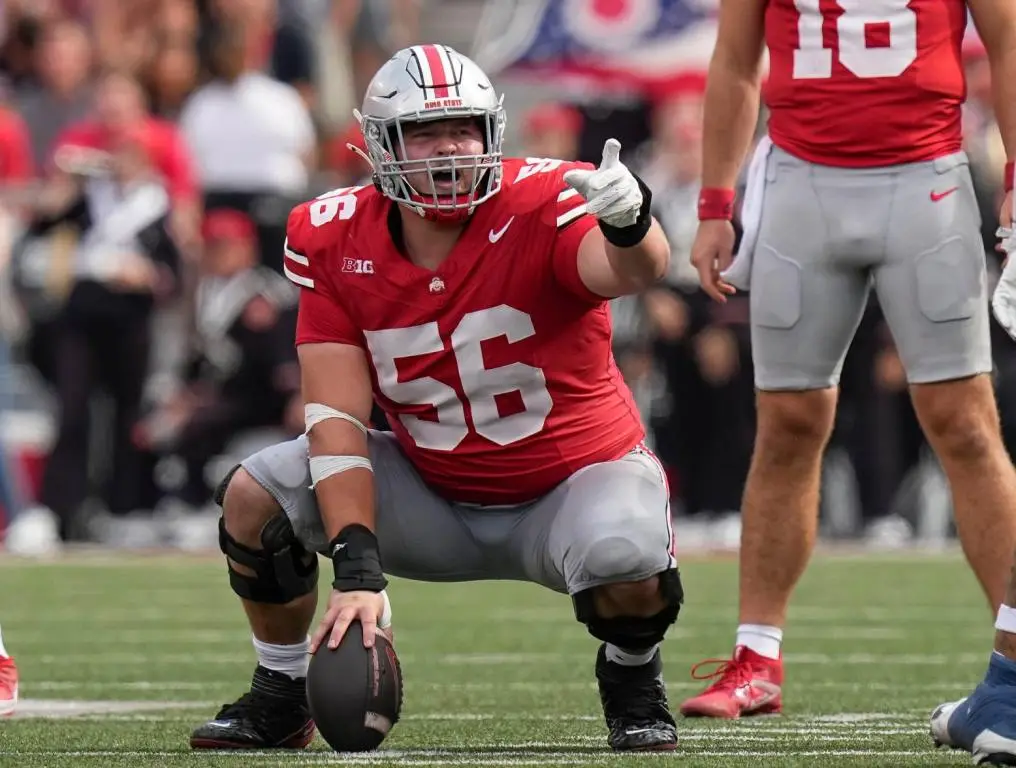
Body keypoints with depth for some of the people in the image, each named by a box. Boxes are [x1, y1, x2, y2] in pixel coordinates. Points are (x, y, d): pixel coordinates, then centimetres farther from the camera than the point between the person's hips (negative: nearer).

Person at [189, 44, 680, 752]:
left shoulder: (542, 206, -22)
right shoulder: (338, 244, -12)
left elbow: (634, 271, -44)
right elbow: (337, 419, -17)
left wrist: (629, 224, -70)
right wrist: (357, 569, -28)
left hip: (573, 478, -3)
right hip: (435, 493, 3)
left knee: (630, 573, -35)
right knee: (255, 496, -16)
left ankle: (633, 682, 2)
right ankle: (282, 697, 8)